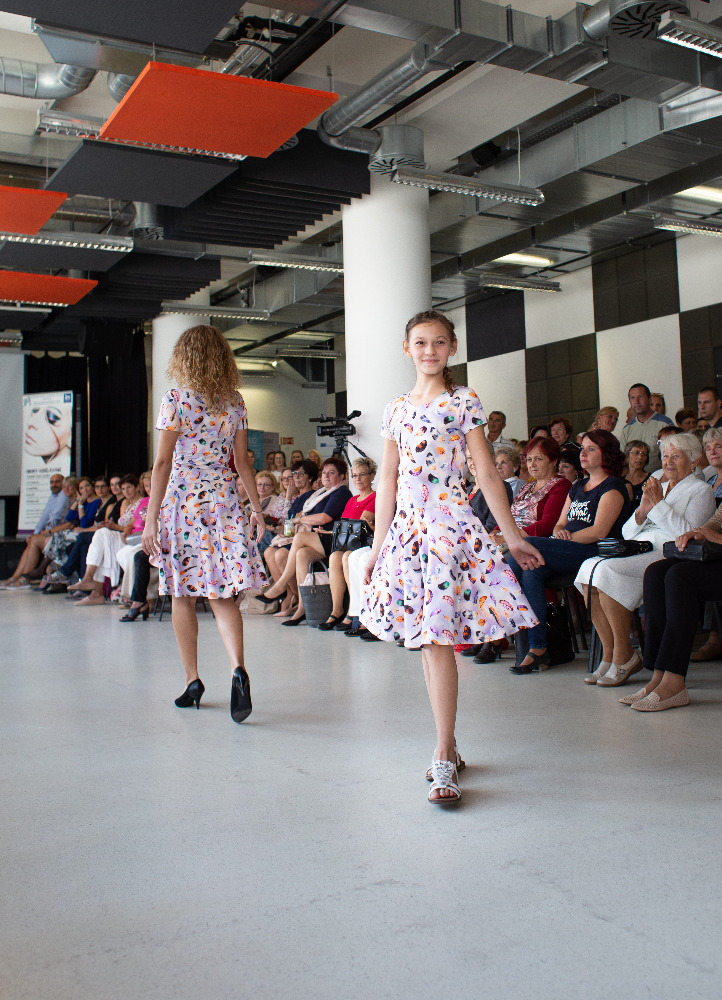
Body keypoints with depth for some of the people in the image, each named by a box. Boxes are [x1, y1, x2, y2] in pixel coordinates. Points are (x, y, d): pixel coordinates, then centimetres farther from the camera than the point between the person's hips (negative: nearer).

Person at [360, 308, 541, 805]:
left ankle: (444, 758, -3)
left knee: (437, 639, -10)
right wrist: (377, 545, 12)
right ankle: (448, 746, 20)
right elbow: (388, 481, 14)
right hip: (406, 526, 5)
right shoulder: (396, 408, 13)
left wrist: (514, 536, -1)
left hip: (449, 526, -5)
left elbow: (487, 473, 0)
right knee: (425, 641, 8)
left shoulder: (464, 402, 1)